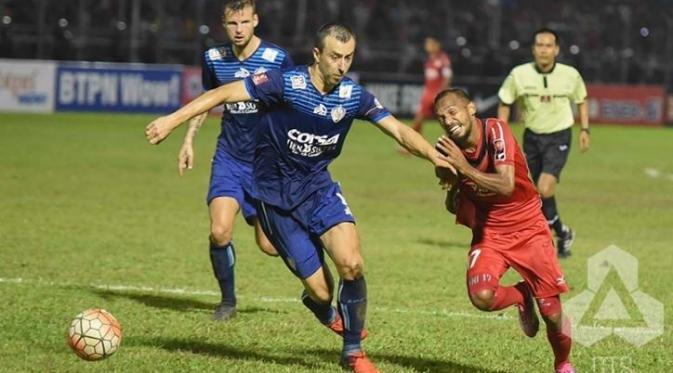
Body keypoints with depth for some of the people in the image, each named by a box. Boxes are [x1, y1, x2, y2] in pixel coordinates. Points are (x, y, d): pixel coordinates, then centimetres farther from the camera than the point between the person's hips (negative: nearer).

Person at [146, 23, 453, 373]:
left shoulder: (354, 95, -5)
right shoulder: (285, 83, -19)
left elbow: (399, 130, -1)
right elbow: (222, 94, -18)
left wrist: (433, 155, -17)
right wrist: (173, 120, -25)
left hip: (318, 186, 4)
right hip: (277, 196, -4)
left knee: (352, 264, -19)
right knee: (320, 292, -7)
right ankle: (329, 314, 34)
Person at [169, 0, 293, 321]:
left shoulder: (277, 59, -11)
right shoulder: (214, 59, 0)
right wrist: (189, 140, 11)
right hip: (229, 158, 2)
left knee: (268, 245, -1)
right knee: (219, 231, -17)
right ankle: (228, 300, 7)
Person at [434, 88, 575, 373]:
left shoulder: (496, 131, -19)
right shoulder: (448, 150, -7)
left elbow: (506, 186, -32)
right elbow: (453, 205, 7)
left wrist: (465, 169, -34)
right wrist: (454, 199, -15)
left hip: (528, 228, -3)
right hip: (488, 230, 3)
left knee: (552, 313, -2)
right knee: (482, 297, -26)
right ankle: (522, 296, 8)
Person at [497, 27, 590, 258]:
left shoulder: (570, 75, -11)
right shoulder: (519, 75, -11)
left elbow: (581, 100, 10)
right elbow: (505, 104, 3)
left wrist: (584, 130, 5)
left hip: (559, 138, -3)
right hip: (532, 137, 3)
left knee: (544, 189, -19)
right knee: (542, 193, 8)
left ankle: (561, 233, 0)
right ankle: (563, 234, 28)